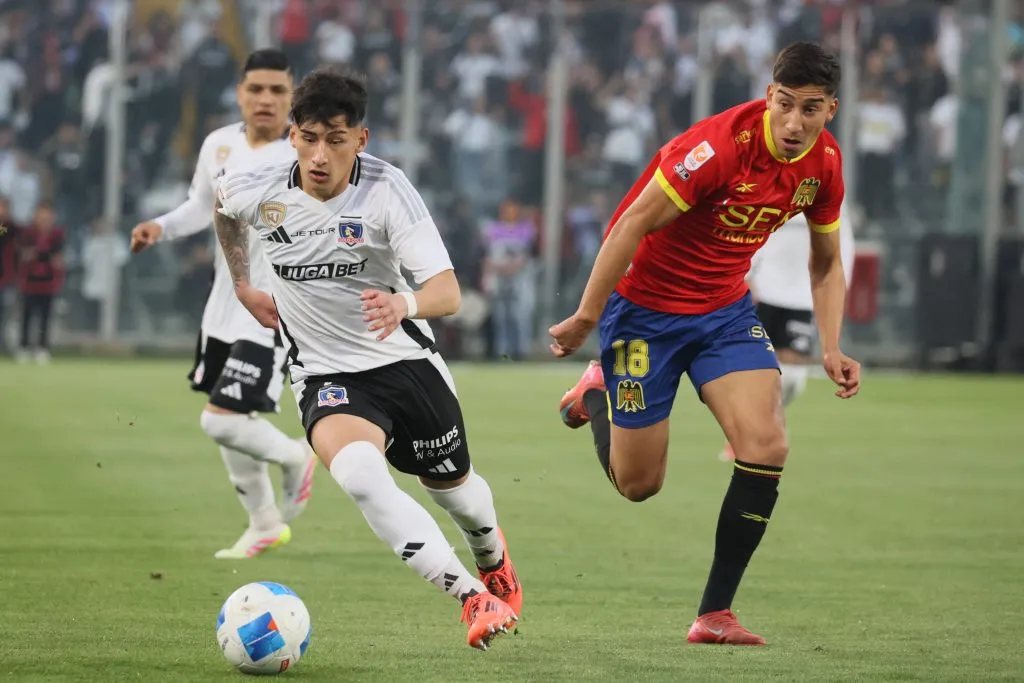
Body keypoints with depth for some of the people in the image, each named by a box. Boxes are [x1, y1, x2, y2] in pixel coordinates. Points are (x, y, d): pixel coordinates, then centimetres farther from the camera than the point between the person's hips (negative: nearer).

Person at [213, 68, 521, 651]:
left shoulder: (387, 189, -20)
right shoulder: (256, 192, -12)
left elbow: (448, 292, -28)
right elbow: (222, 206, 16)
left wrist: (405, 304, -50)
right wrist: (244, 287, 17)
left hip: (406, 360, 0)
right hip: (326, 377, 0)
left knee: (451, 484, 21)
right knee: (358, 473, -32)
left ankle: (493, 555, 60)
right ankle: (474, 599, -30)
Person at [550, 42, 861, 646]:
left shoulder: (823, 163, -6)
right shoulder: (720, 144, -28)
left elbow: (826, 262, 10)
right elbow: (634, 223, -23)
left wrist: (831, 348, -1)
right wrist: (586, 317, -18)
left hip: (726, 308, 5)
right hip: (645, 306, -5)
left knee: (767, 447, -15)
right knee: (638, 483, 4)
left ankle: (715, 614, -5)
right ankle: (597, 392, 38)